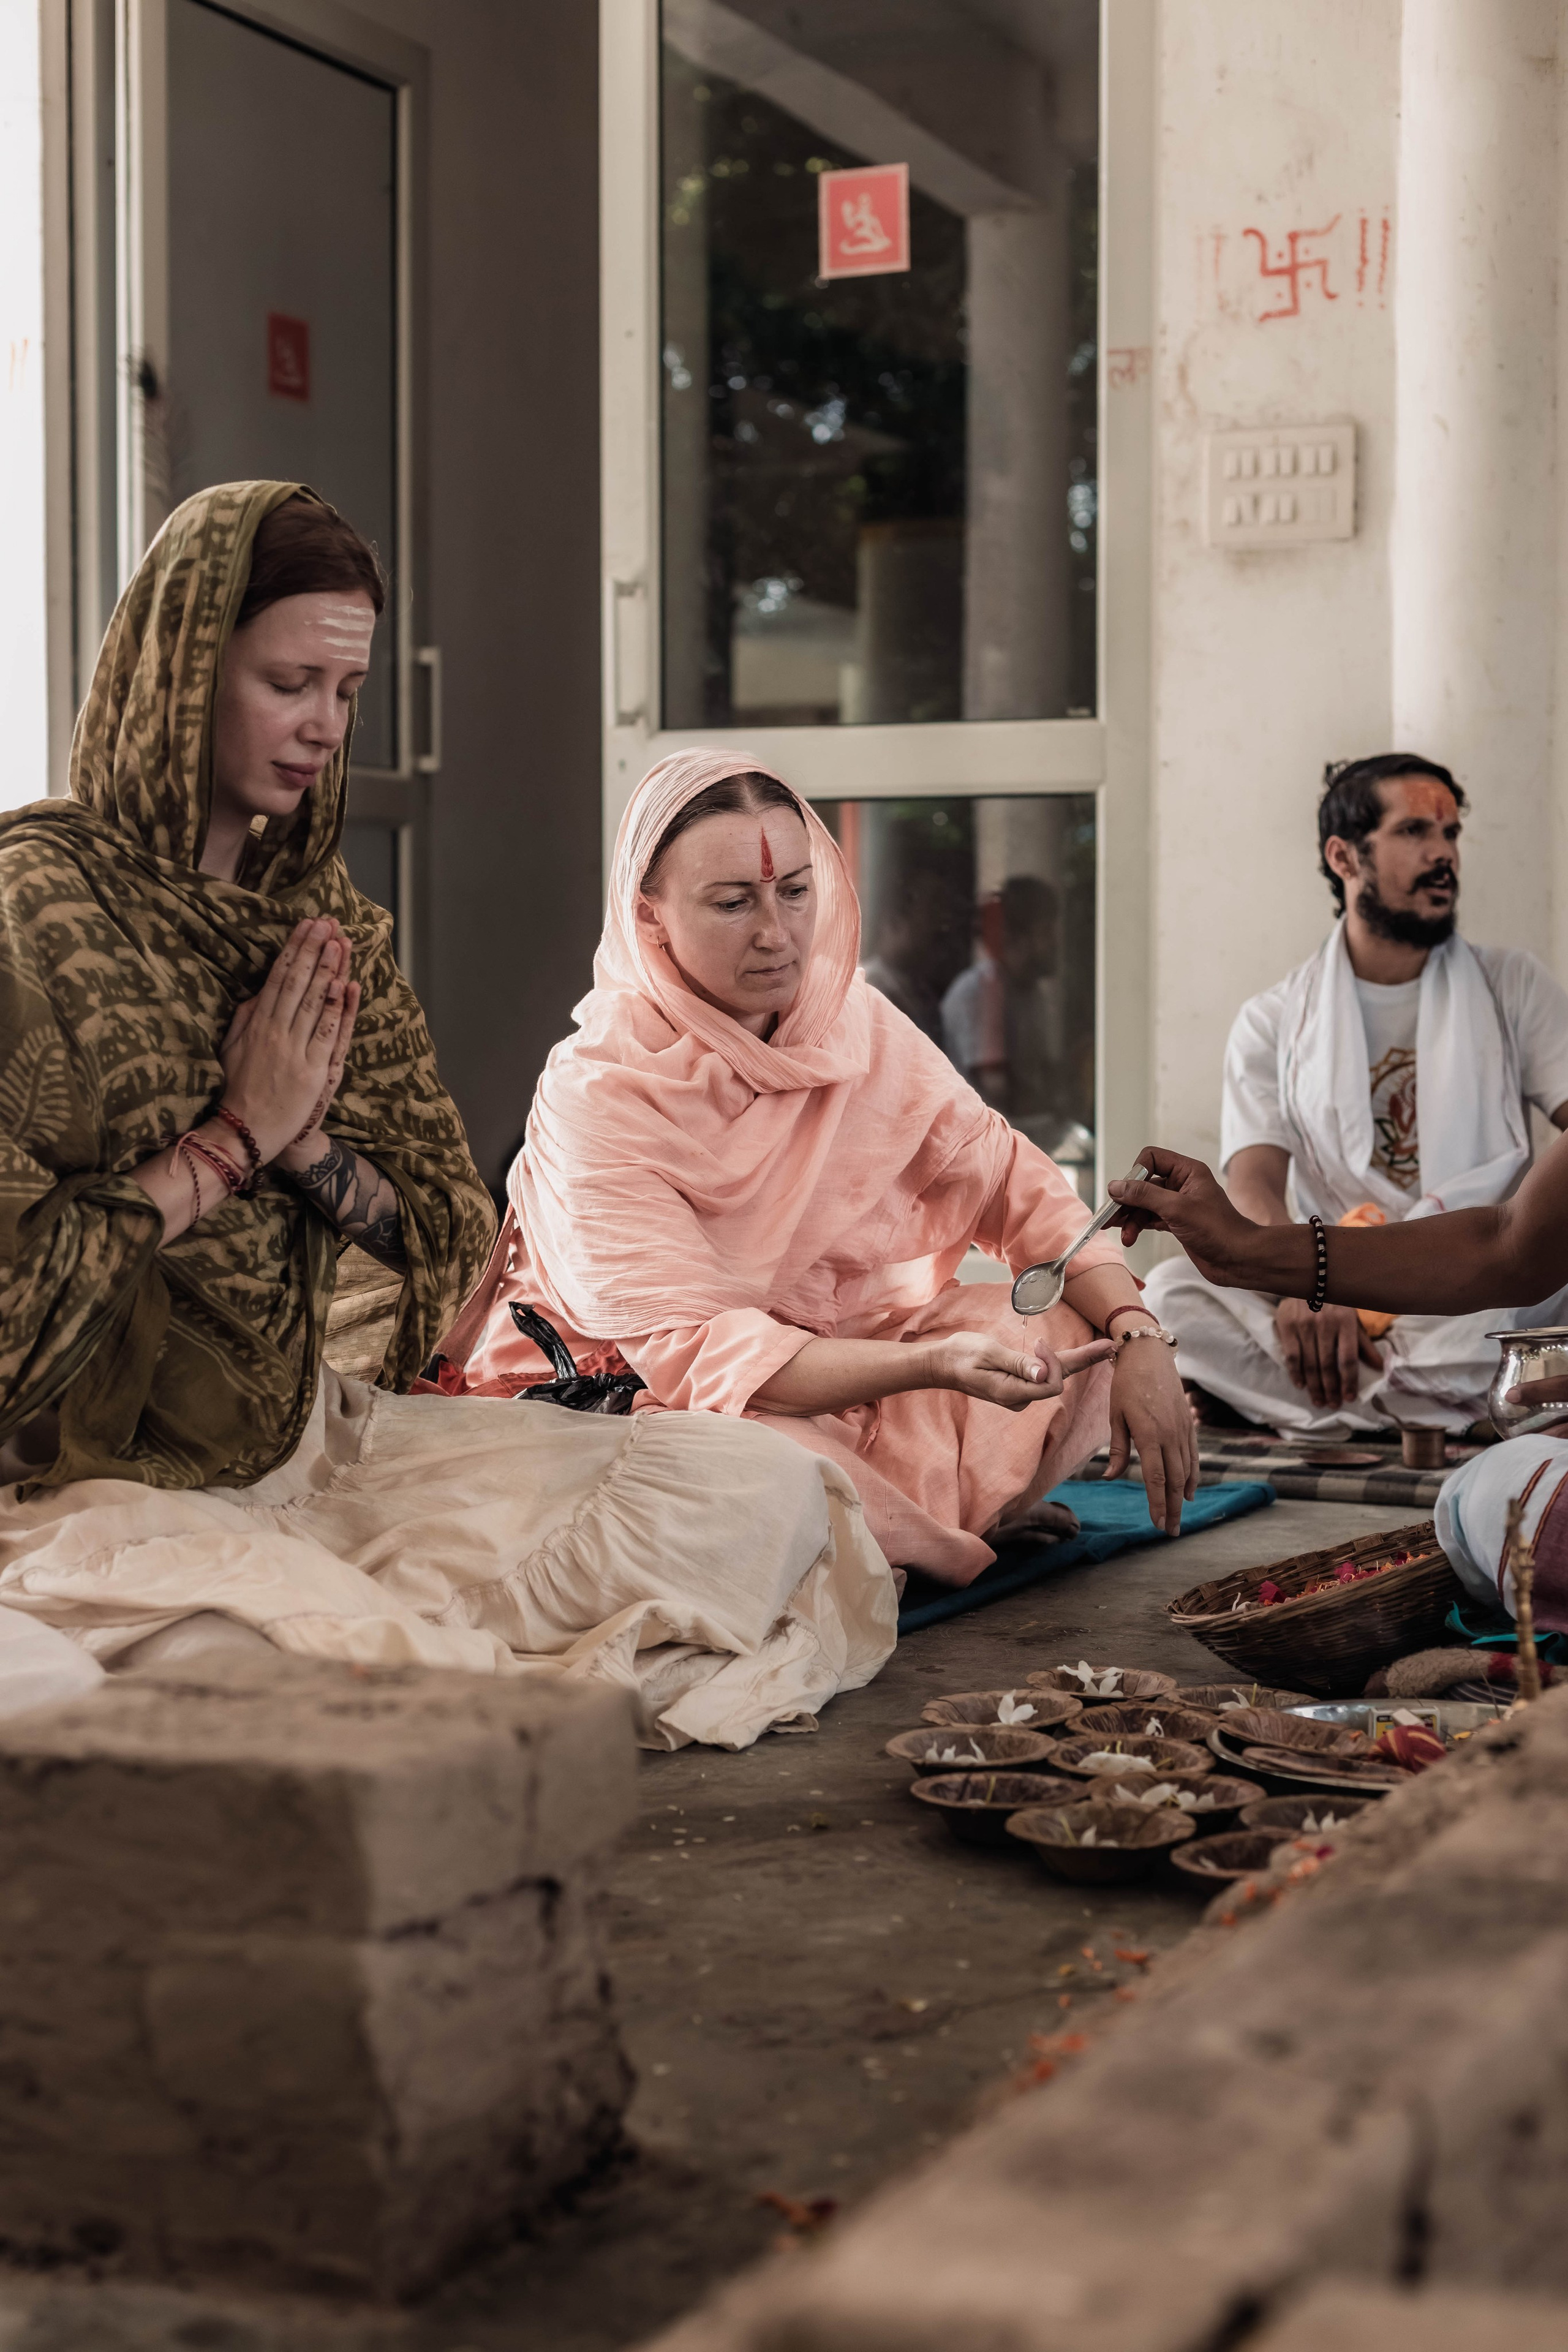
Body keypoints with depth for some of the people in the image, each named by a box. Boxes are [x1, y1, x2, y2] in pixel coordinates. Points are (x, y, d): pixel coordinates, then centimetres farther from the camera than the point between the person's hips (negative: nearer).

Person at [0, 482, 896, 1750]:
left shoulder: (330, 923, 13)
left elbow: (450, 1239, 13)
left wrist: (308, 1146, -7)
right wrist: (236, 1137, -10)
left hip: (313, 1436, 7)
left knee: (758, 1490, -9)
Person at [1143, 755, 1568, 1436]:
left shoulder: (1511, 987, 15)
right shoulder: (1273, 1023, 11)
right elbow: (1253, 1183, -4)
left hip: (1481, 1302, 0)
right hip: (1340, 1300, 0)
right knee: (1171, 1291, -28)